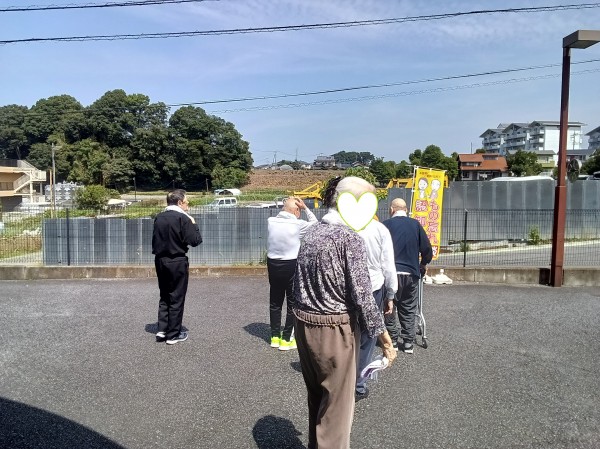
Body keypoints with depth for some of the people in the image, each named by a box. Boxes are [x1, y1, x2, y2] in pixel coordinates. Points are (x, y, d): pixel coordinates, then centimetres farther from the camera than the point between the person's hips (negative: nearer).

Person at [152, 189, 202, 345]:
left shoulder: (159, 218, 6)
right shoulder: (182, 218, -14)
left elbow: (155, 240, 13)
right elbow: (195, 241, -15)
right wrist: (193, 224, -3)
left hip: (160, 261, 6)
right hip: (177, 262, -6)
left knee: (164, 296, 18)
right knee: (176, 298, 4)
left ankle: (162, 330, 14)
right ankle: (173, 334, 11)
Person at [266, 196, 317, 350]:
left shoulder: (271, 222, -5)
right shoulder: (298, 224, -15)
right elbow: (315, 223, 3)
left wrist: (287, 204, 11)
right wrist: (305, 208, 2)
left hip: (273, 264, 5)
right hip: (292, 266, -5)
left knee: (275, 302, 16)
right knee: (293, 303, 9)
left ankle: (275, 336, 26)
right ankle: (286, 339, 13)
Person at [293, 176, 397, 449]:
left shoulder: (312, 232, 6)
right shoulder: (350, 237, -17)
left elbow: (300, 284, 10)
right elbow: (362, 295, -19)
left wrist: (306, 316, 18)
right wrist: (382, 336, -10)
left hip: (304, 325, 8)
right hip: (334, 328, -8)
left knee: (316, 396, 24)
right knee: (337, 403, 9)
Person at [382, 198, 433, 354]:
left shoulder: (386, 224, -4)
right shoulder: (415, 224, 1)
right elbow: (427, 249, 1)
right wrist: (424, 264, 19)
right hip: (411, 273, 2)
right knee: (408, 310, 12)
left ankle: (392, 340, 17)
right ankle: (408, 342, 15)